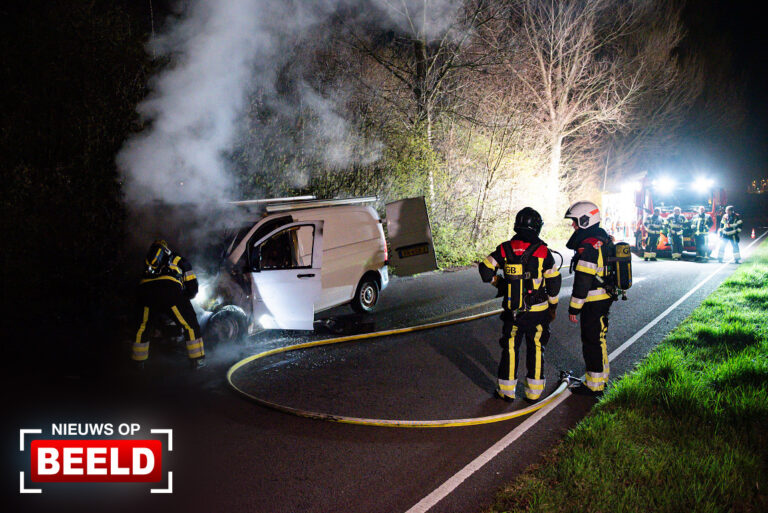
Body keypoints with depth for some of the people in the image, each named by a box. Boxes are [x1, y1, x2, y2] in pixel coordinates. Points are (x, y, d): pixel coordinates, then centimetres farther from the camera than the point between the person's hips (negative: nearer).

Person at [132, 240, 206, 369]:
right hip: (170, 290, -3)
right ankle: (198, 361, 10)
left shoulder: (148, 262, 37)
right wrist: (184, 298, 39)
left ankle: (139, 362, 31)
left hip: (146, 291, 3)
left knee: (143, 327, 24)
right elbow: (192, 286, 21)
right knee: (190, 325, 10)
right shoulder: (179, 260, 28)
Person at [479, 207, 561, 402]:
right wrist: (553, 305, 11)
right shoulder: (543, 251, -7)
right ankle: (534, 392, 15)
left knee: (510, 347, 11)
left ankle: (506, 390, 17)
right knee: (536, 348, 10)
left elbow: (485, 269, -1)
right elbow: (554, 282, -2)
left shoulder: (505, 249, -4)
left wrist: (499, 283, 16)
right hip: (538, 311, -1)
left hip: (513, 310, 1)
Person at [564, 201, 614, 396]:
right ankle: (601, 377, 33)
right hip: (605, 298, 10)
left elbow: (583, 281, -23)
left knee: (591, 343, -1)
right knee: (598, 339, 20)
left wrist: (574, 307, -17)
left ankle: (594, 386, 7)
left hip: (593, 303, -10)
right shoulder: (604, 239, 11)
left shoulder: (587, 245, -22)